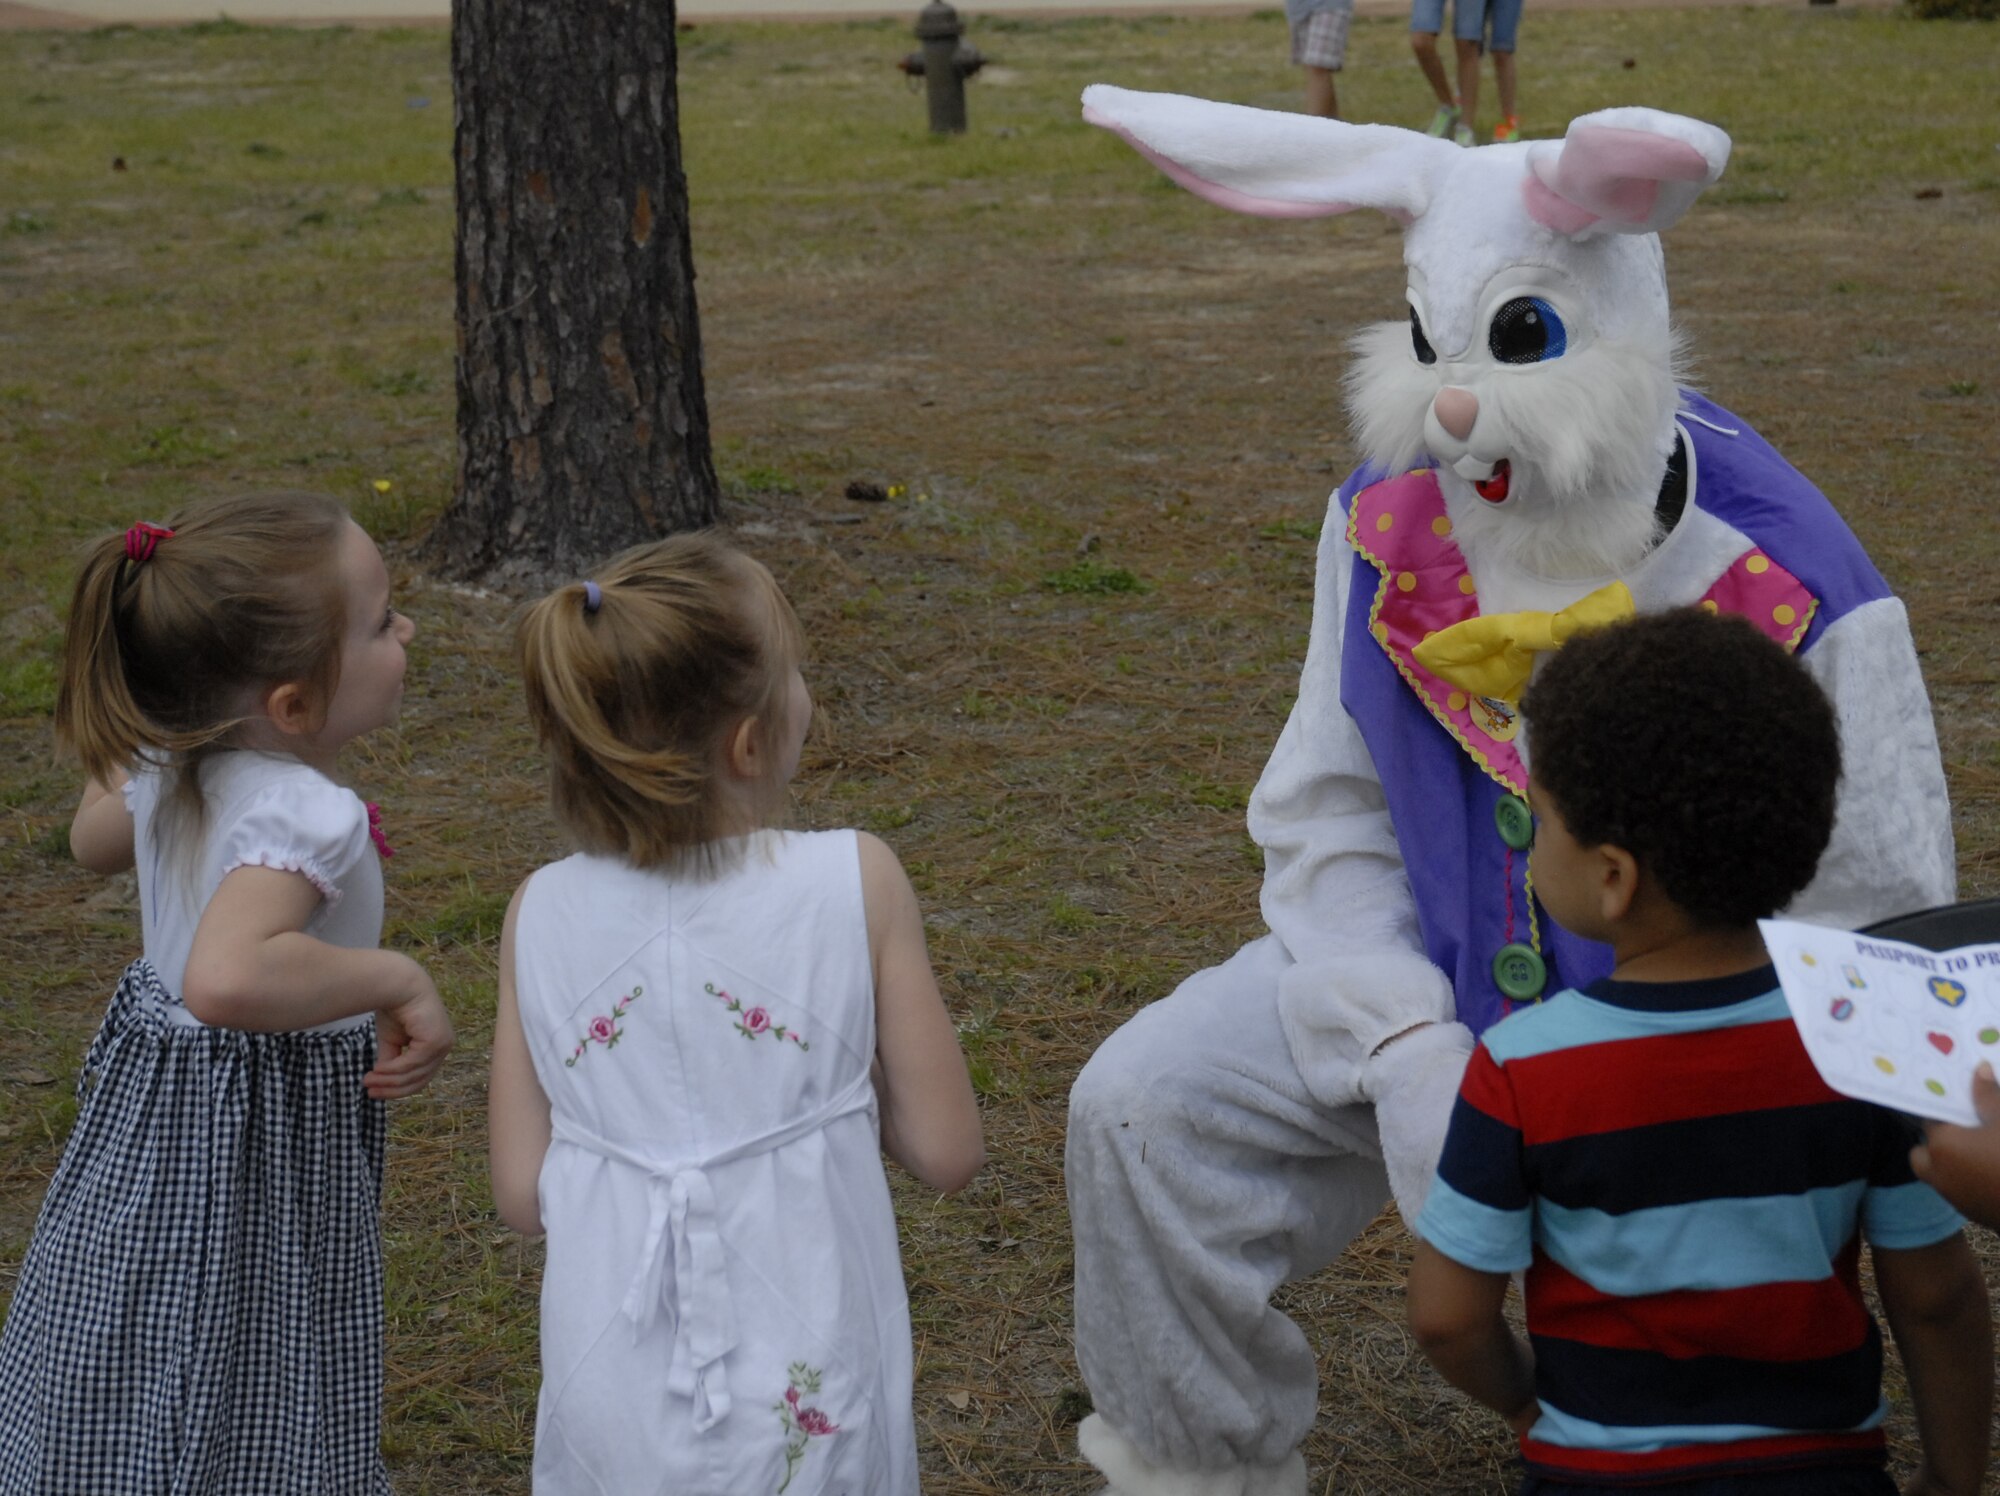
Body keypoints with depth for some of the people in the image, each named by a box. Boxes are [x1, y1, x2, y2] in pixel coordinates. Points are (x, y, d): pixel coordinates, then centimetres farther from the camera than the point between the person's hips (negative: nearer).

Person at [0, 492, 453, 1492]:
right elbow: (228, 977, -47)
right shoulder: (303, 817, -30)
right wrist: (397, 981, -36)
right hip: (261, 1144, -9)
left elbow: (94, 840, 20)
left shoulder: (166, 772, -3)